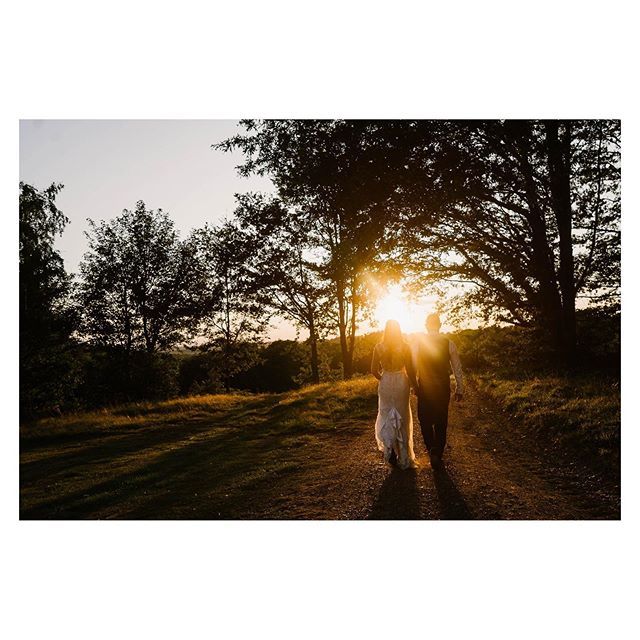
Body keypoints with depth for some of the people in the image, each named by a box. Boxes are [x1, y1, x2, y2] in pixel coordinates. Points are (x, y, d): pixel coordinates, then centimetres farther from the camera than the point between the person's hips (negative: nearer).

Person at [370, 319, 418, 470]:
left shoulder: (378, 347, -5)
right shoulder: (405, 347, -9)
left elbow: (374, 370, -1)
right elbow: (410, 370, -8)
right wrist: (415, 386, 7)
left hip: (385, 384, 1)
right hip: (402, 383, 0)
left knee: (386, 417, 17)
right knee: (403, 419, 12)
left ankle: (389, 447, -2)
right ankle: (404, 458, 20)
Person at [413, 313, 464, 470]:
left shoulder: (419, 343, -7)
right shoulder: (448, 344, -5)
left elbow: (413, 368, -7)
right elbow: (457, 369, -2)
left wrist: (414, 385, 6)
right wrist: (459, 389, 7)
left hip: (424, 388, 0)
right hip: (443, 388, 1)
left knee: (425, 420, 18)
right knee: (441, 422, 12)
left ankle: (432, 450, 10)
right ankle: (437, 454, 7)